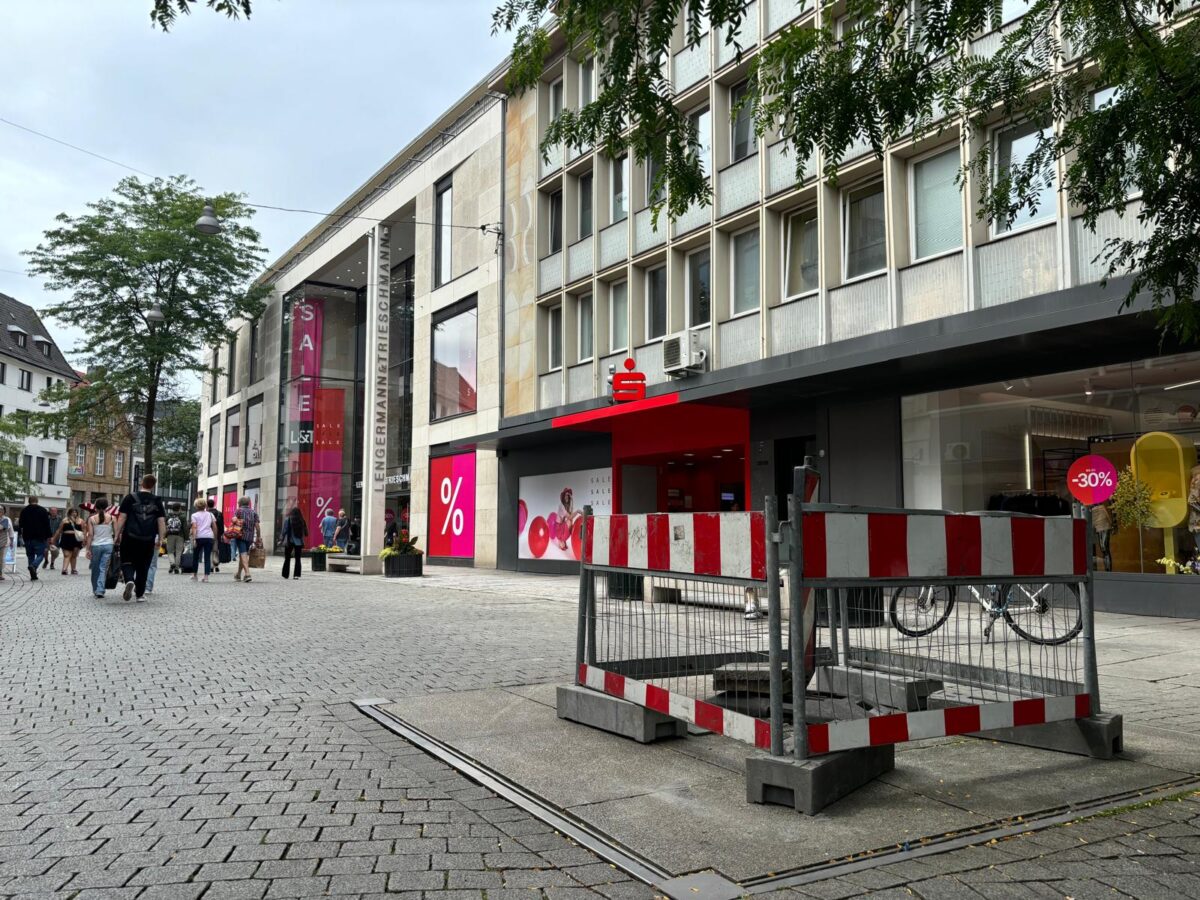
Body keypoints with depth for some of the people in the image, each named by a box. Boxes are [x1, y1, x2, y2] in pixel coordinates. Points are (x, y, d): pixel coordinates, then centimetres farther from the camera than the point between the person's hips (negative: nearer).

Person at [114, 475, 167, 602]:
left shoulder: (130, 498, -1)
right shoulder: (157, 501, 4)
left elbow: (122, 517, -4)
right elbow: (161, 521, 1)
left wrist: (117, 535, 2)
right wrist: (160, 539, 7)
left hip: (130, 538, -1)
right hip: (148, 540, 2)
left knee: (127, 562, 9)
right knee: (143, 566, 12)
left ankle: (129, 581, -20)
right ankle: (140, 594, 17)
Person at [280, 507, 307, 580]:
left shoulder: (287, 520, -7)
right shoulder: (302, 521, -2)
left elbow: (285, 531, -9)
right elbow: (305, 533, 2)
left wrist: (284, 541, -2)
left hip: (289, 541, -1)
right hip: (299, 542, 1)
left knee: (287, 558, 11)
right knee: (298, 559, 6)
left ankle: (285, 574, 15)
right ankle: (296, 574, -1)